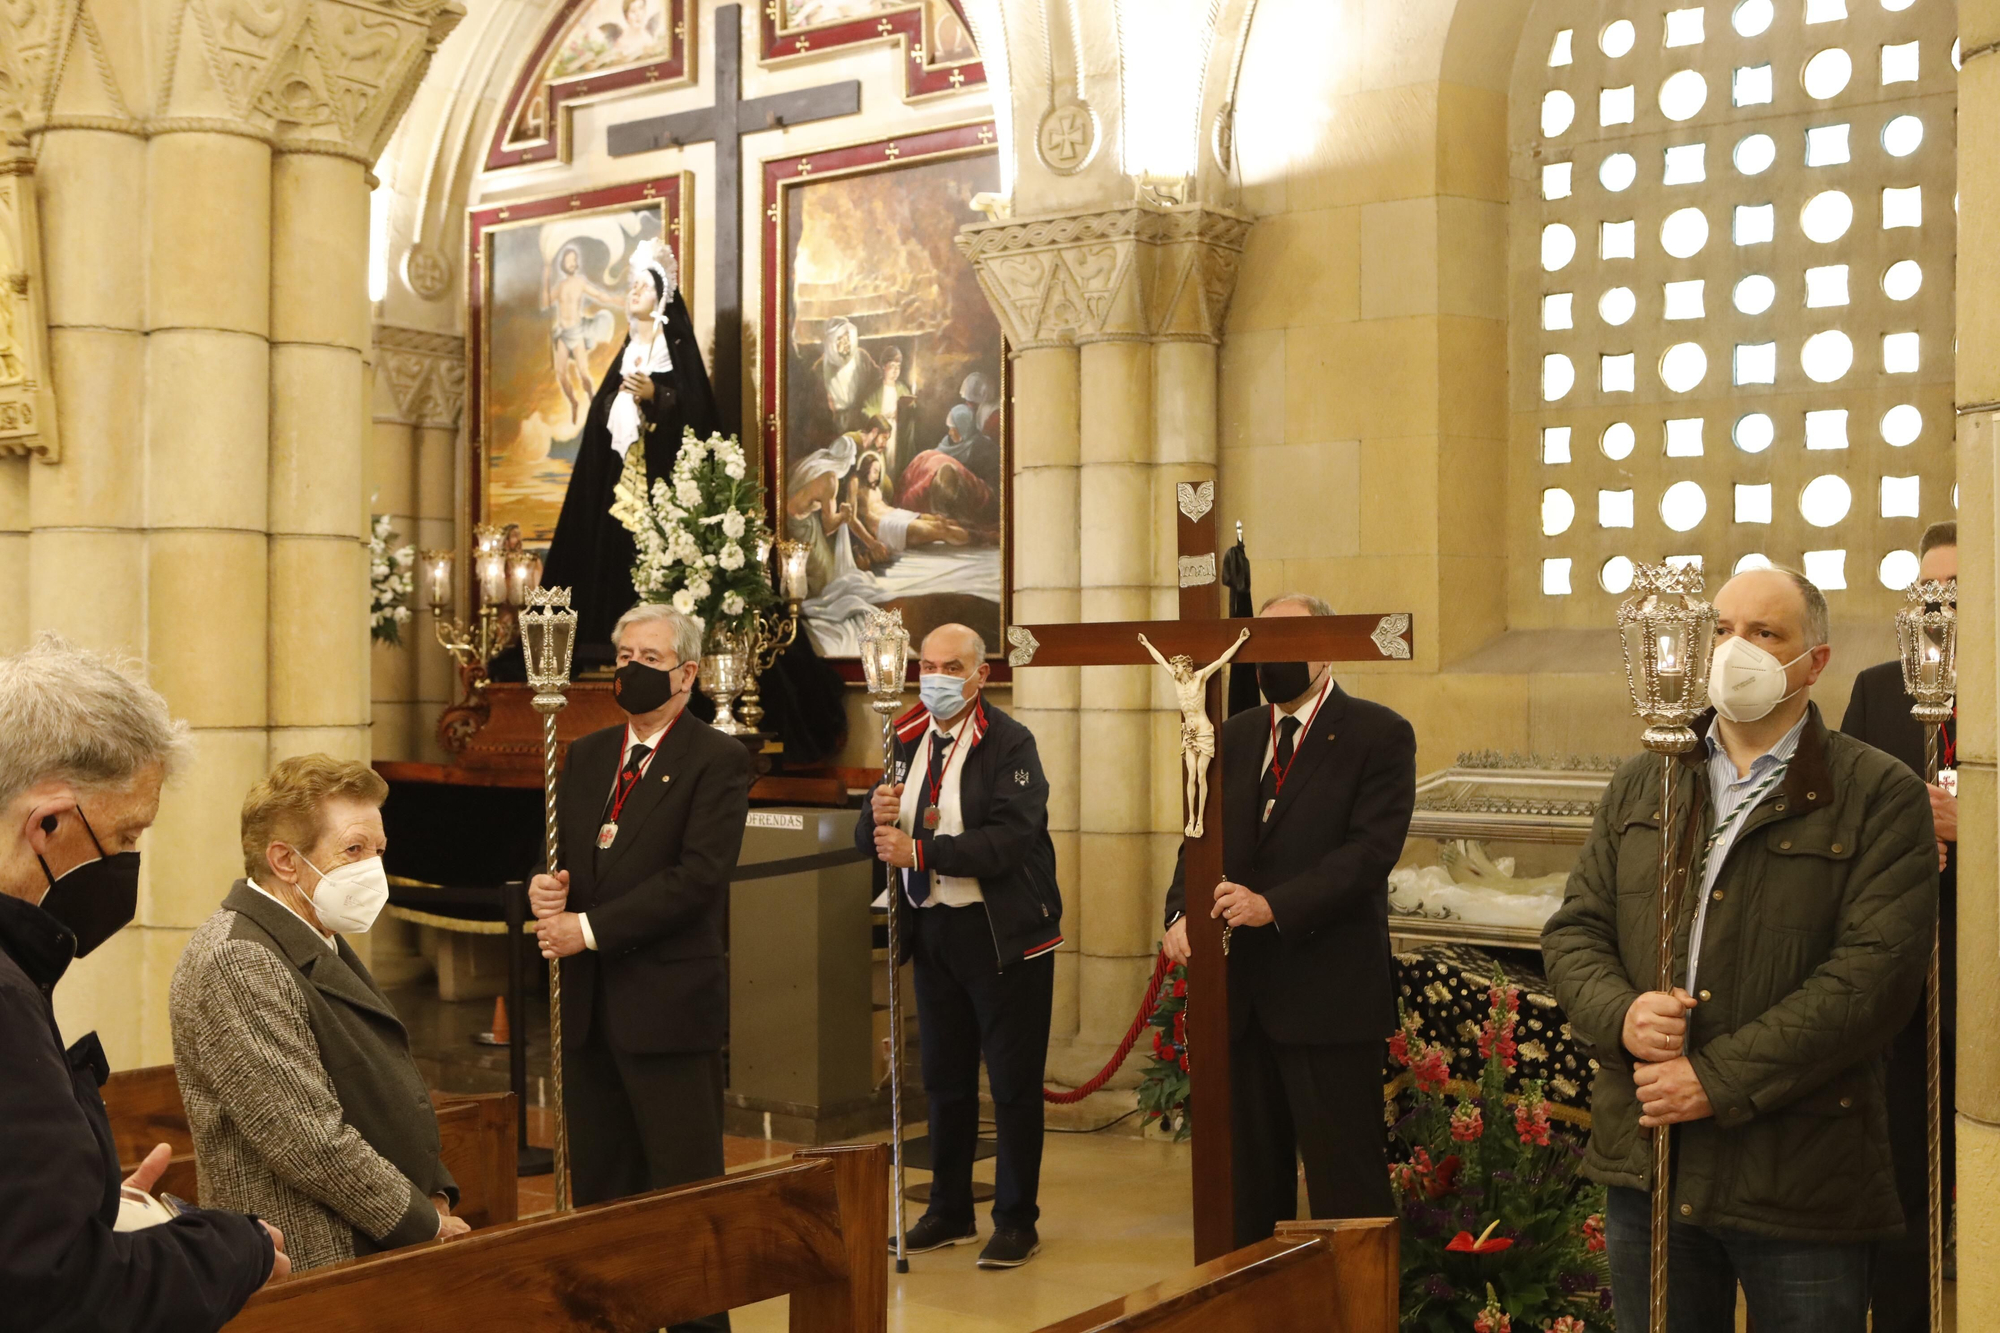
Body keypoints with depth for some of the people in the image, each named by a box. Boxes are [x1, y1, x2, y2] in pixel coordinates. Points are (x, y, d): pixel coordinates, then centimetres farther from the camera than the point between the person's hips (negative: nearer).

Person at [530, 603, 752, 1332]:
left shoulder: (718, 759, -7)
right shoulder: (585, 756, 15)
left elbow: (698, 876, -17)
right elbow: (558, 853, 18)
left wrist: (590, 929, -17)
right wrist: (544, 887, -7)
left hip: (668, 1005, -6)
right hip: (588, 1005, 7)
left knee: (684, 1190, 0)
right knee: (599, 1187, 13)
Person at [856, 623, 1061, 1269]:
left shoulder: (1010, 743, -10)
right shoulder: (906, 742, 9)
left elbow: (1010, 839, -22)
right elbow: (871, 840, 10)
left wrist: (920, 851, -25)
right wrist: (878, 817, -14)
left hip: (1003, 934, -6)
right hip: (932, 931, 6)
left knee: (1013, 1082, 1)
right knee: (944, 1080, 15)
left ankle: (1017, 1220, 13)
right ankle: (950, 1211, 28)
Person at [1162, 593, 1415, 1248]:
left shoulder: (1379, 735, -3)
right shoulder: (1235, 737, 14)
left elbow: (1371, 849, -14)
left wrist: (1275, 905, -25)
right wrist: (1181, 913, -10)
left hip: (1329, 991, -6)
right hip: (1241, 990, 6)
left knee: (1344, 1179, -1)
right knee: (1250, 1171, 15)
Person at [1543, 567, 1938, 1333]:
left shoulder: (1879, 796, -4)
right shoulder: (1642, 786, 12)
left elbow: (1877, 969, -14)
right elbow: (1572, 930, 10)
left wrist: (1721, 1081, -18)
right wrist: (1620, 1014, -13)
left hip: (1799, 1179, -4)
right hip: (1645, 1160, 4)